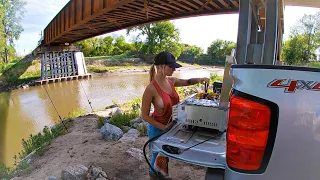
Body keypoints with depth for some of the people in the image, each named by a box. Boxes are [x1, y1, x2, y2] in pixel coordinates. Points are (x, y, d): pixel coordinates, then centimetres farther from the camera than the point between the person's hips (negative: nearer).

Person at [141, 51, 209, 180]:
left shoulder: (171, 81, -6)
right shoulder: (151, 88, -26)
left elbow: (187, 82, 13)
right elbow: (144, 116, -19)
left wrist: (200, 79, -7)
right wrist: (163, 127, -20)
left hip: (171, 125, 6)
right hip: (158, 129, -6)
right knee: (159, 156, 18)